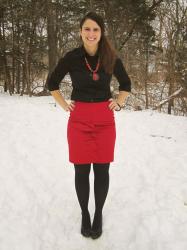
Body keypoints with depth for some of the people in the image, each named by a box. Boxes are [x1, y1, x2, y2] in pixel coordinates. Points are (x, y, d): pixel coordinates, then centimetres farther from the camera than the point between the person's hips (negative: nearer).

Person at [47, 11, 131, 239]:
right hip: (79, 119, 0)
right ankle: (84, 214, 25)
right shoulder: (71, 57, -3)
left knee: (101, 169, 5)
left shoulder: (111, 58, 0)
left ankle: (98, 214, 25)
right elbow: (52, 82, 12)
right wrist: (64, 105, 4)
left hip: (104, 119, 1)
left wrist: (118, 104, 6)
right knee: (81, 170, 4)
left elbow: (126, 84, 17)